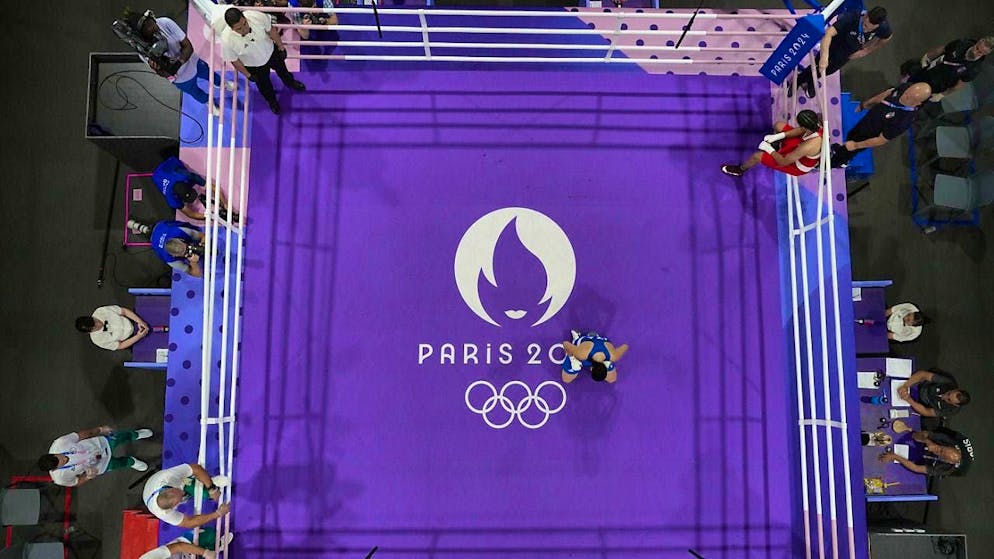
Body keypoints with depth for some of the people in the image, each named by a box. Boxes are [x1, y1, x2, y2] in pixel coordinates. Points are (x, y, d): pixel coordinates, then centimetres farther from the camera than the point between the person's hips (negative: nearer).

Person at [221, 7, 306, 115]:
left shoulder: (257, 16, -37)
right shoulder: (227, 40, -40)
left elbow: (271, 30, -15)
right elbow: (234, 60, -20)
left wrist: (281, 47, -3)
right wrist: (248, 75, -7)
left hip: (271, 52, 2)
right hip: (255, 66, -2)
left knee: (282, 70, 33)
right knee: (264, 86, 27)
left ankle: (290, 83, 69)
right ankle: (272, 101, 62)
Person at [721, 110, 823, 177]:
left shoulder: (807, 147, -46)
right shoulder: (818, 124, -26)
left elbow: (783, 162, -31)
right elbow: (801, 130, -1)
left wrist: (769, 149, -15)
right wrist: (778, 136, -7)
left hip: (798, 166, -7)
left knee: (757, 156, -9)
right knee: (778, 126, 5)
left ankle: (740, 170, 27)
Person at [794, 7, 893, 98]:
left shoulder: (883, 27, -33)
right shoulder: (851, 17, -44)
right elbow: (828, 33, -55)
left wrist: (867, 51, -9)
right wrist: (824, 56, -66)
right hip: (836, 41, -3)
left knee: (829, 69, 13)